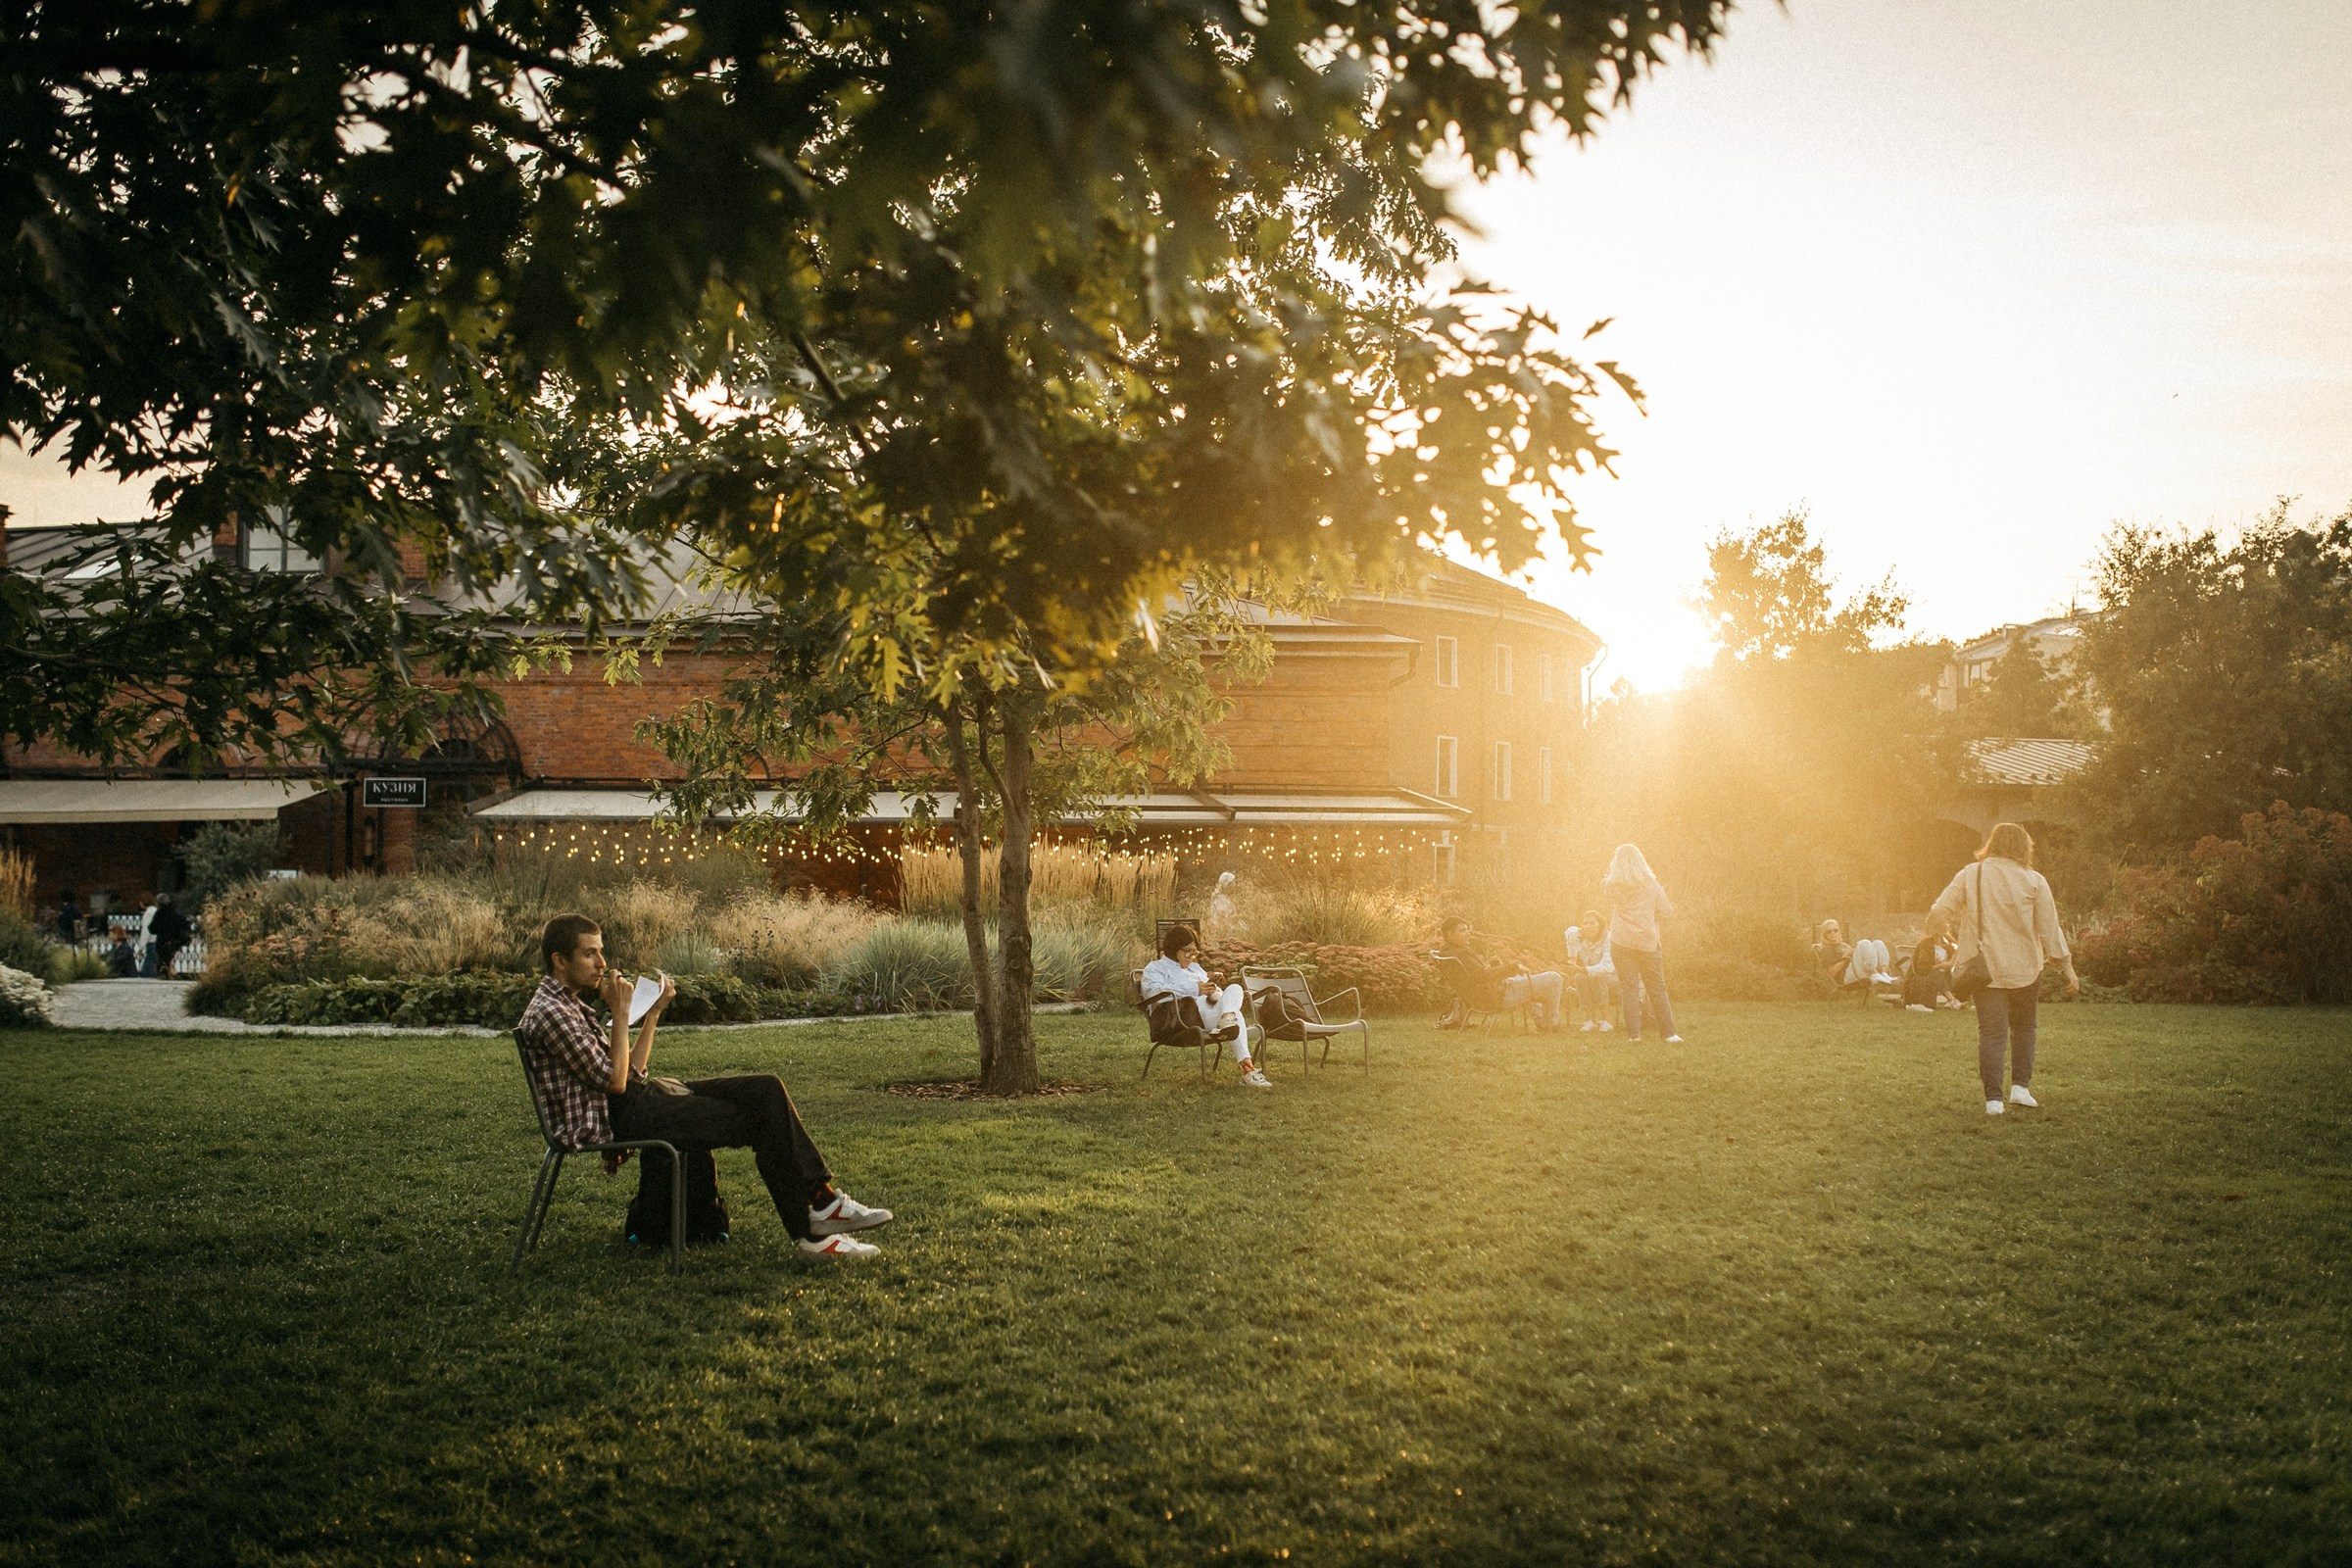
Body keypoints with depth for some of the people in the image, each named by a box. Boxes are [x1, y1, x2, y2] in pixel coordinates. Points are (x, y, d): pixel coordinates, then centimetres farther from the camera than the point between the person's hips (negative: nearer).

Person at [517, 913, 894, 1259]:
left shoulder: (570, 1004, 17)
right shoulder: (549, 1014, -16)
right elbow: (614, 1081, -18)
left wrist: (654, 1011, 11)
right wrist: (620, 1014, -13)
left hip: (636, 1097, 10)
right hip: (615, 1120, -10)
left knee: (766, 1090, -2)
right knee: (763, 1122, -13)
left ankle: (822, 1200, -3)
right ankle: (812, 1234, -5)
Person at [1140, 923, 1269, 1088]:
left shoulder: (1195, 968, 36)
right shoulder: (1155, 968, 13)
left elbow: (1216, 996, 29)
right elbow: (1154, 992, -11)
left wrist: (1213, 992, 0)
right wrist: (1194, 989, -17)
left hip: (1212, 1010, 7)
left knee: (1235, 989, -24)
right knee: (1236, 1016, -28)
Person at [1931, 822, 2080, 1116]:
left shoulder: (1970, 875, -2)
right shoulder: (2034, 881, -5)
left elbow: (1941, 910, -4)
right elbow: (2050, 930, -4)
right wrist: (2068, 967, 3)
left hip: (1984, 967, 0)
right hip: (2025, 967, 0)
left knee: (1991, 1031, 3)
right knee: (2023, 1026, 20)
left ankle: (1993, 1098, -4)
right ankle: (2020, 1086, 12)